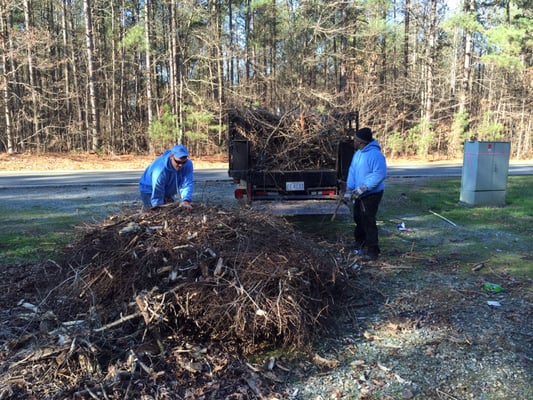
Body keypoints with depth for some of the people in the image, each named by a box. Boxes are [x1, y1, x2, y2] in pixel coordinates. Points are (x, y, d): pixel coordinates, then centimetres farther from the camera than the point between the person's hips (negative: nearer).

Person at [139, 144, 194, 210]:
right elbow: (157, 195, -32)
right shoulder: (160, 170, -38)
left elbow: (187, 184, -33)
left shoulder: (188, 165, -25)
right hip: (150, 191, -5)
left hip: (168, 192, 6)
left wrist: (186, 201, -49)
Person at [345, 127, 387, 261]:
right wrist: (349, 189, -3)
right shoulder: (358, 153, 7)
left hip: (372, 194, -9)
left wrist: (362, 189, -28)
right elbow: (352, 171, 8)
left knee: (368, 222, -8)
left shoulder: (375, 154, -22)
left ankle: (372, 251, 0)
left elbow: (380, 174, -27)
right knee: (358, 219, 19)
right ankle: (360, 244, 36)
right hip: (359, 194, 9)